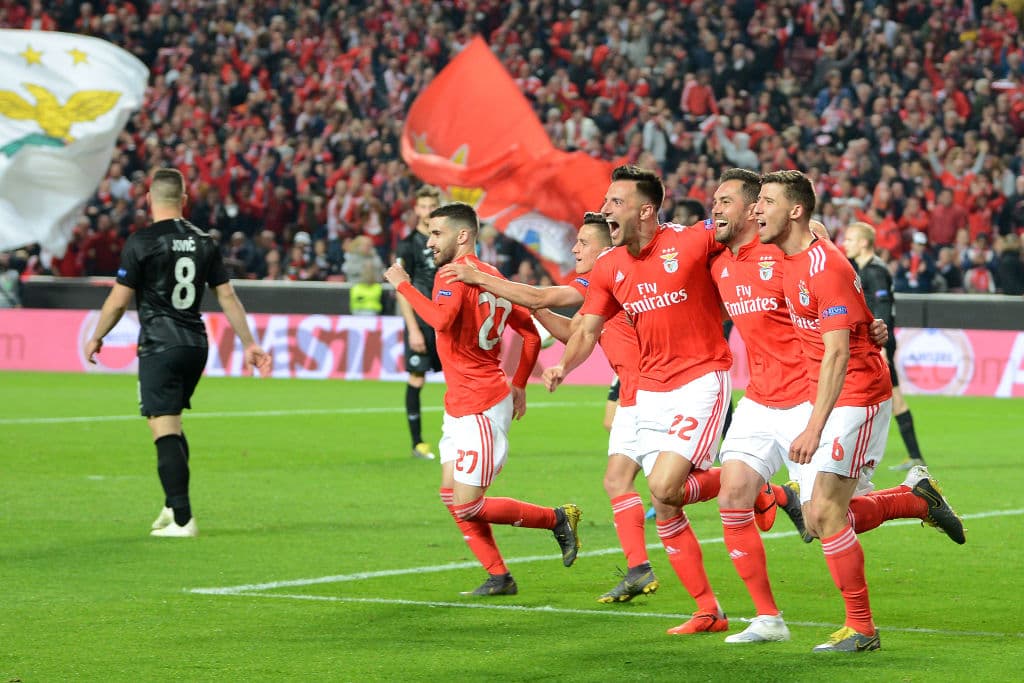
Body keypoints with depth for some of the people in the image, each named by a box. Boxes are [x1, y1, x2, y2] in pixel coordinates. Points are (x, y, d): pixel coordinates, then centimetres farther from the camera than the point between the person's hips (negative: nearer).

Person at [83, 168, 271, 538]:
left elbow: (119, 300, -6)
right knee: (171, 426, 21)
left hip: (159, 347, -6)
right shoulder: (203, 242, 6)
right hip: (196, 346, 6)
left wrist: (95, 339, 8)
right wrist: (249, 344, 11)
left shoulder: (141, 242, -9)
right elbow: (228, 296, 6)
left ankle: (182, 520, -14)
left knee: (164, 430, -7)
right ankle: (173, 505, 23)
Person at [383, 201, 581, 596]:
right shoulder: (491, 277, 12)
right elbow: (531, 334, 17)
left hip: (480, 408, -10)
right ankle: (499, 577, 13)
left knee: (468, 507, -7)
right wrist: (518, 385, 24)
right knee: (452, 496, 10)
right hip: (460, 406, 10)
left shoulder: (455, 274, -15)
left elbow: (441, 318, -34)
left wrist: (404, 285, -22)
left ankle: (558, 518, 6)